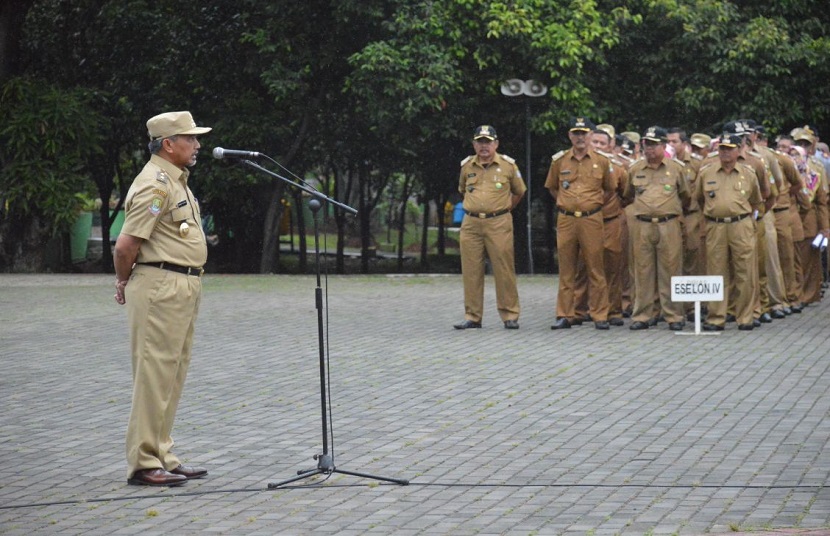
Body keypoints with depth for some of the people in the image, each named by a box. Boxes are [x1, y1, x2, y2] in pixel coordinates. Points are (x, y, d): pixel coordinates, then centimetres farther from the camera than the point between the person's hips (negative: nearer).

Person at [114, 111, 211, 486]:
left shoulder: (177, 180, 18)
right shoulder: (155, 184, -15)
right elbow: (126, 244, -20)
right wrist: (123, 282, -4)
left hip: (184, 287, 10)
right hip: (161, 286, -10)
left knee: (173, 374, 13)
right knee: (155, 374, -8)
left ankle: (162, 458, 20)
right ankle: (144, 464, -4)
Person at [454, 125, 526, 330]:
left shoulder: (508, 165, 1)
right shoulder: (467, 166, 9)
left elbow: (519, 192, 15)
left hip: (499, 224, -3)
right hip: (471, 223, 3)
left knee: (504, 270, -3)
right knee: (471, 272, 3)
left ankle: (510, 316, 4)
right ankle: (472, 317, 10)